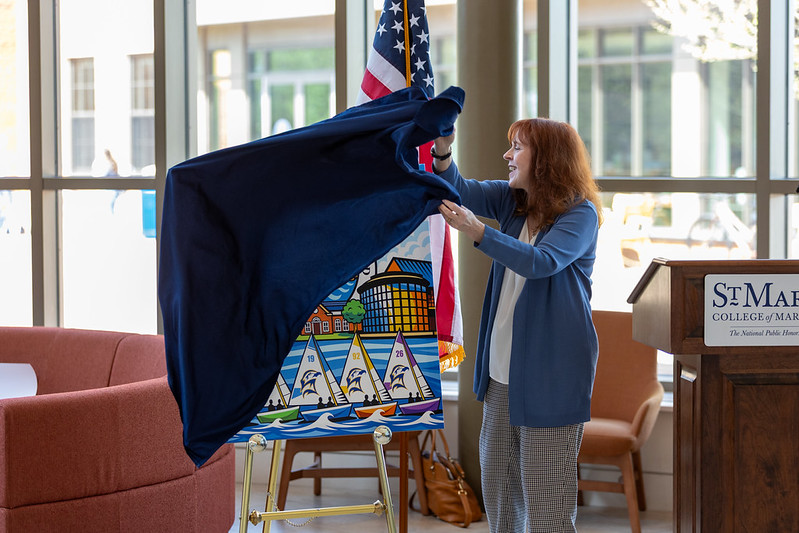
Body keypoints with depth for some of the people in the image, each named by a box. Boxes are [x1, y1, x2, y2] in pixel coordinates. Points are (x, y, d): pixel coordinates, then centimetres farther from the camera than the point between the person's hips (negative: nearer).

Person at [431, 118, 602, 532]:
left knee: (544, 496, -6)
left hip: (550, 372, -7)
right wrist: (442, 152, -16)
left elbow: (541, 261, -25)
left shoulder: (580, 213, -11)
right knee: (496, 483, 13)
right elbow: (460, 192, 3)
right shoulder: (511, 200, 11)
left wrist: (478, 232, -33)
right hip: (503, 370, 7)